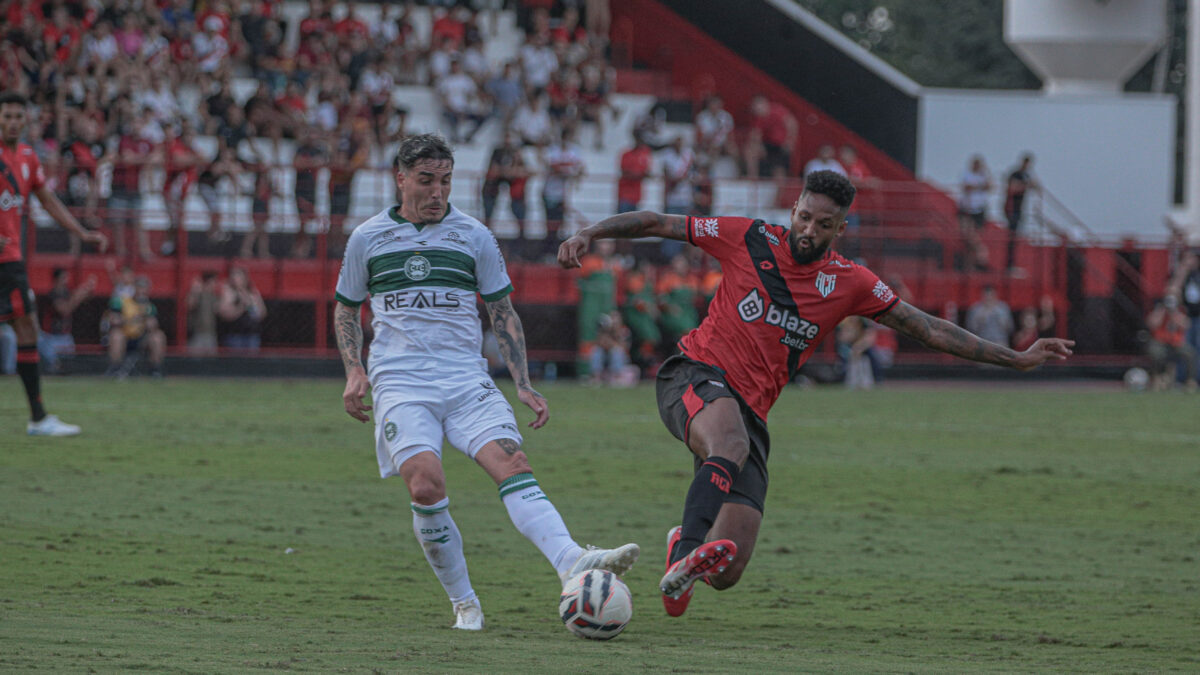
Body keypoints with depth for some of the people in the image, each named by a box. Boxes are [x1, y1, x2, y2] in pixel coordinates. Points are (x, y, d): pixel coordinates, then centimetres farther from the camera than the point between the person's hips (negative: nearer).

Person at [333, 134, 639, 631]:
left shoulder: (474, 237, 10)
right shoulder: (367, 239, 9)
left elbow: (502, 314, 16)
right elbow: (346, 309, 21)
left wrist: (523, 385, 6)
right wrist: (354, 370, 4)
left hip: (468, 382, 1)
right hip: (400, 385, -1)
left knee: (512, 466, -23)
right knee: (426, 486, -23)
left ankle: (572, 563, -43)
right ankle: (464, 603, -8)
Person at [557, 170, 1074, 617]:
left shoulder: (848, 283, 8)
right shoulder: (748, 241, 2)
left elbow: (926, 329, 11)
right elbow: (658, 224, 6)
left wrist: (1015, 358, 9)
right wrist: (588, 235, -6)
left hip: (750, 410, 3)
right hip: (697, 376, -3)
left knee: (726, 572, -9)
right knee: (732, 443, -41)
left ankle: (686, 549, 27)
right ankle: (687, 553, -54)